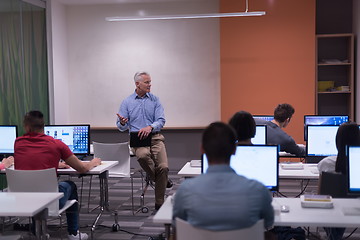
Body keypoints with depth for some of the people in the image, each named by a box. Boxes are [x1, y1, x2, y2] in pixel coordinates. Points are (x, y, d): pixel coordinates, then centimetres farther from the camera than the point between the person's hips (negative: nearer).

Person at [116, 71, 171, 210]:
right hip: (137, 138, -1)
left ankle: (159, 204, -3)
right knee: (143, 155, -36)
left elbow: (161, 120, 0)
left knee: (163, 167, -18)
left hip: (155, 137, 1)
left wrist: (150, 127, -20)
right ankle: (155, 178, -3)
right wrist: (122, 123, -19)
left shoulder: (154, 100, 10)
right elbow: (121, 127, 6)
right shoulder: (127, 102, 8)